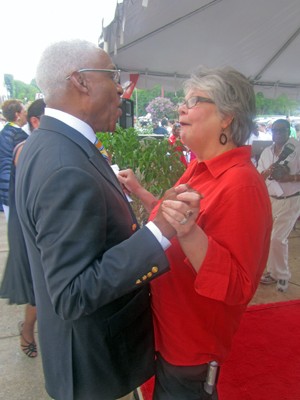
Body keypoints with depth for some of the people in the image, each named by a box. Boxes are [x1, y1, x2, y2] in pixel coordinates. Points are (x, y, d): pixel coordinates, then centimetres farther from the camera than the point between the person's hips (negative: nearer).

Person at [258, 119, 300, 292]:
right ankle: (273, 272, 27)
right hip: (270, 200, 5)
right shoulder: (266, 152, 8)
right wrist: (267, 172, -12)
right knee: (268, 238, 8)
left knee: (278, 238, -7)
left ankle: (283, 275, 15)